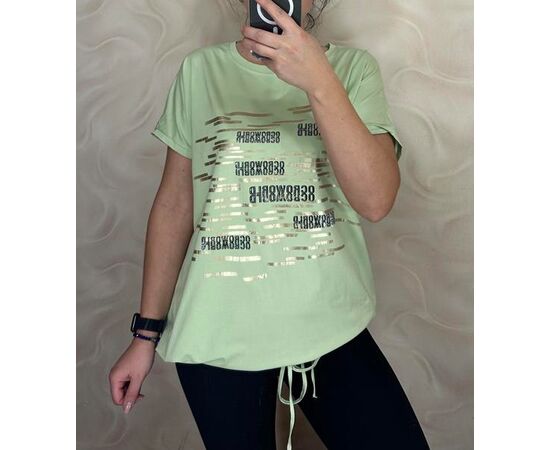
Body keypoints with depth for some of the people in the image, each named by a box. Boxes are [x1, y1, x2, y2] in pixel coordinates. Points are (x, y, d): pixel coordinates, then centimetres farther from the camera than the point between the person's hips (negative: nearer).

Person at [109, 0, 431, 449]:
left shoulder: (354, 67, -1)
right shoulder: (201, 70, 0)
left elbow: (376, 201, -14)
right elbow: (174, 204, 3)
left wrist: (319, 83, -26)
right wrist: (148, 331, 6)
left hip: (333, 328, 1)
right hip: (217, 336, 0)